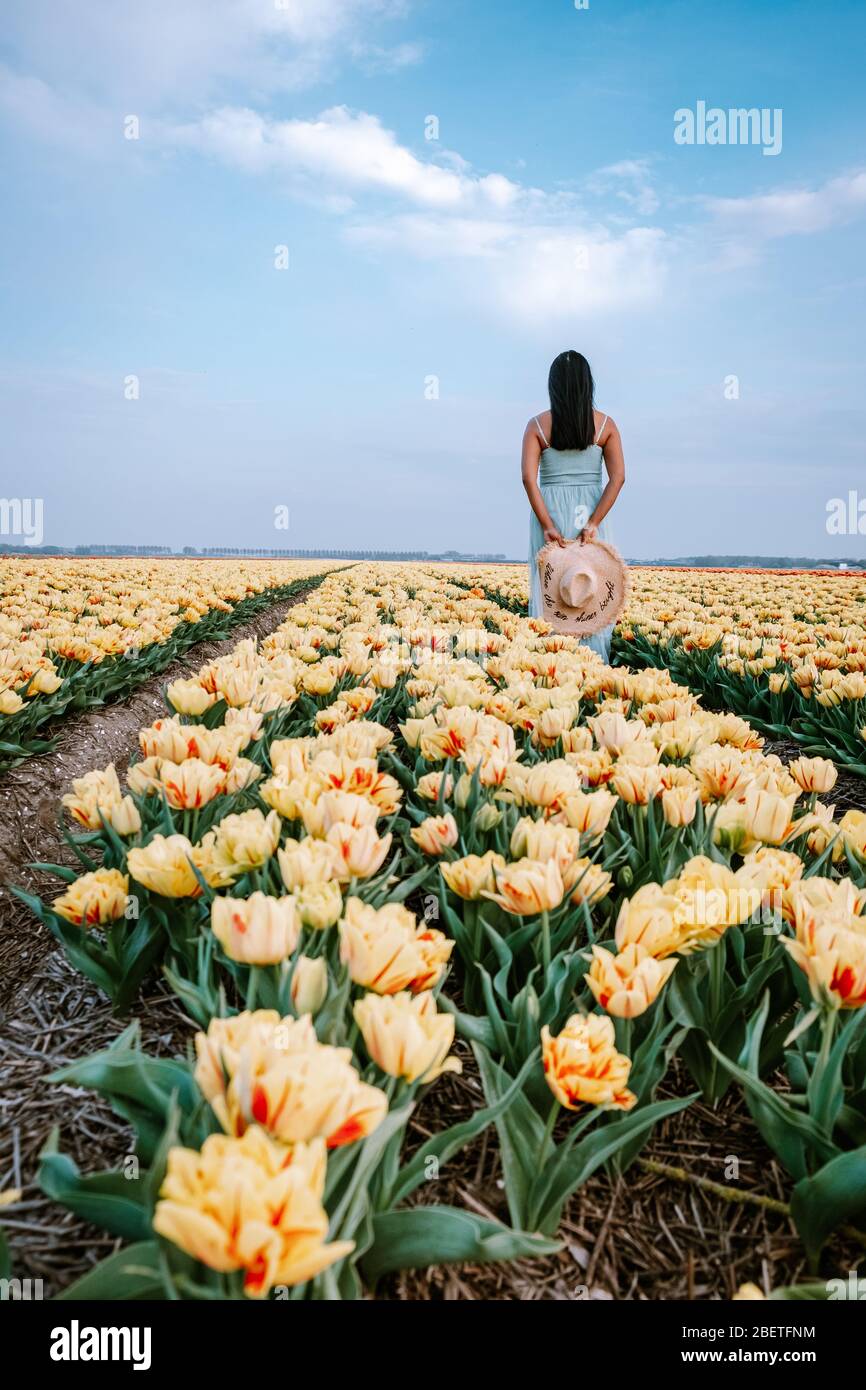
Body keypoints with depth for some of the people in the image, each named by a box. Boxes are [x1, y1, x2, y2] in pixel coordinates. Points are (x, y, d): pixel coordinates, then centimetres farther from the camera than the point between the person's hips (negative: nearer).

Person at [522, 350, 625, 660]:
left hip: (550, 512, -1)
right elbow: (618, 477, -8)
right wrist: (593, 523, -12)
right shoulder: (605, 424, 2)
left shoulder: (537, 425, -2)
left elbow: (529, 478, -13)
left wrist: (547, 526, -14)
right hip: (590, 514, 1)